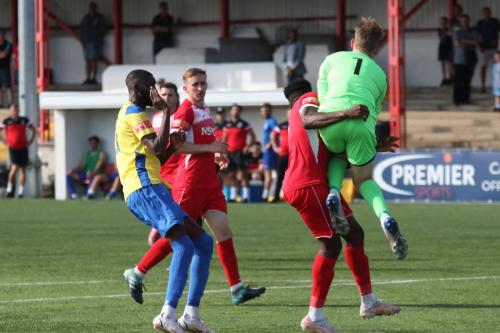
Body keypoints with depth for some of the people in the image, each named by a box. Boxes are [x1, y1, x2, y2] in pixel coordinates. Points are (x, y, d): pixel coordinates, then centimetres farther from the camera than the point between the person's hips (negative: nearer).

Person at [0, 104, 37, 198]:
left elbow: (34, 130, 18)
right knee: (14, 167, -17)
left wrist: (30, 141, 6)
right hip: (13, 148, -3)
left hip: (23, 148, 3)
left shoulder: (24, 120, 6)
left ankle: (21, 192, 8)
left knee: (22, 169, 3)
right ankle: (9, 189, -2)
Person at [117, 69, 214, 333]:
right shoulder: (135, 114, -5)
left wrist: (173, 145, 15)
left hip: (151, 189, 11)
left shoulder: (132, 113, 27)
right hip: (145, 189, -11)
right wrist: (166, 112, -14)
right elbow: (157, 149, -18)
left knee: (204, 243, 9)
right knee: (184, 246, -24)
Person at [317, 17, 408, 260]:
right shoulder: (380, 75, 27)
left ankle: (334, 193, 3)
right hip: (362, 125, 0)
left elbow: (322, 96, 15)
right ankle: (385, 217, -12)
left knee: (338, 156, 34)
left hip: (331, 119, 0)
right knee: (364, 180, 17)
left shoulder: (332, 60, 22)